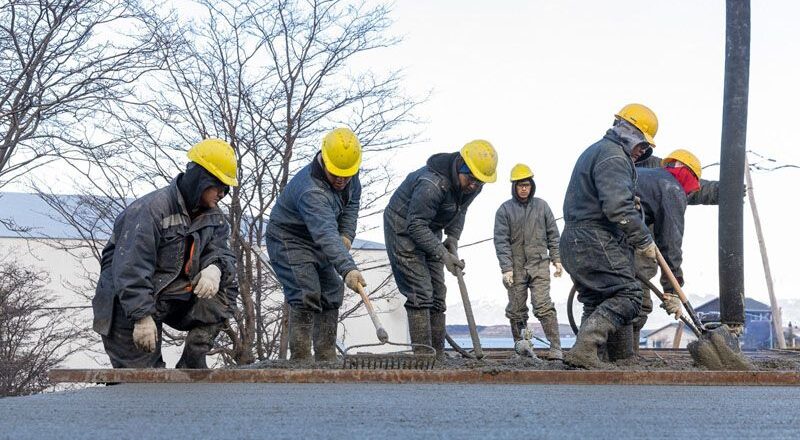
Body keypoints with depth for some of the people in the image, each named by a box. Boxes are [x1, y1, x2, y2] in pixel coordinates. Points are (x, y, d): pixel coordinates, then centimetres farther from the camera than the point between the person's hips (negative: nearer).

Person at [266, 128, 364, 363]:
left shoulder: (349, 176, -12)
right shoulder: (311, 191, -40)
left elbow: (352, 201, 10)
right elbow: (326, 234, -52)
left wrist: (347, 234, -7)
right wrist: (348, 269, -63)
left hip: (317, 244, 9)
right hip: (289, 240, -9)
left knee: (331, 296, 11)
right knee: (306, 297, -22)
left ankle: (326, 359, 18)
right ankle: (301, 360, -22)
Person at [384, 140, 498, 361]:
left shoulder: (473, 185, -9)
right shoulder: (432, 184, -35)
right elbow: (416, 226, -31)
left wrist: (453, 239, -8)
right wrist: (443, 255, -34)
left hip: (429, 232, 9)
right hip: (403, 229, -9)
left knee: (437, 295, 6)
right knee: (420, 294, -15)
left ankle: (438, 359, 10)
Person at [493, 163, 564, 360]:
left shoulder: (542, 206, 9)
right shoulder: (505, 210, 2)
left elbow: (553, 235, 14)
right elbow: (501, 241, -2)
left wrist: (557, 259, 7)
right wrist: (506, 268, -9)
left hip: (539, 264, 0)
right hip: (516, 266, 0)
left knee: (543, 306, -11)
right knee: (517, 308, 6)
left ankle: (555, 348, -14)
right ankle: (520, 341, 23)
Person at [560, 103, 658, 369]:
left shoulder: (593, 152, 25)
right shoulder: (613, 157, -10)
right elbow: (618, 206, -22)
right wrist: (644, 240, -13)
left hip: (573, 242, 11)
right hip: (597, 242, -11)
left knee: (595, 303, 14)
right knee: (628, 295, -12)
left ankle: (585, 355, 7)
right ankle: (585, 347, -22)